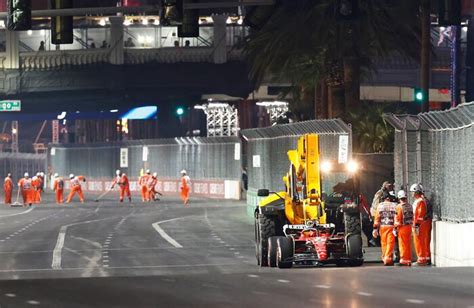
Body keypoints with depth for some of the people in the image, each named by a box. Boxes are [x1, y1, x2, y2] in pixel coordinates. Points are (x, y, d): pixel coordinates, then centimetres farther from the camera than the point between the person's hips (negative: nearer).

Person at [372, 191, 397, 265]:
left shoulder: (380, 206, 4)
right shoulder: (394, 205, -2)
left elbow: (377, 218, 3)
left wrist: (375, 228, 5)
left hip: (382, 226, 3)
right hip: (391, 226, -2)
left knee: (384, 243, 13)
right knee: (390, 243, -2)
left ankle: (384, 257, 20)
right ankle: (388, 258, -11)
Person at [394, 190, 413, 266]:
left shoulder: (399, 207, -12)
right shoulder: (410, 206, 6)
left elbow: (397, 218, -13)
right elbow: (412, 217, 13)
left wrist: (395, 228, -7)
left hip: (402, 227, -6)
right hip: (409, 227, 6)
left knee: (403, 244, -1)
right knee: (408, 244, 11)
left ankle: (403, 260, -2)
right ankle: (408, 260, 16)